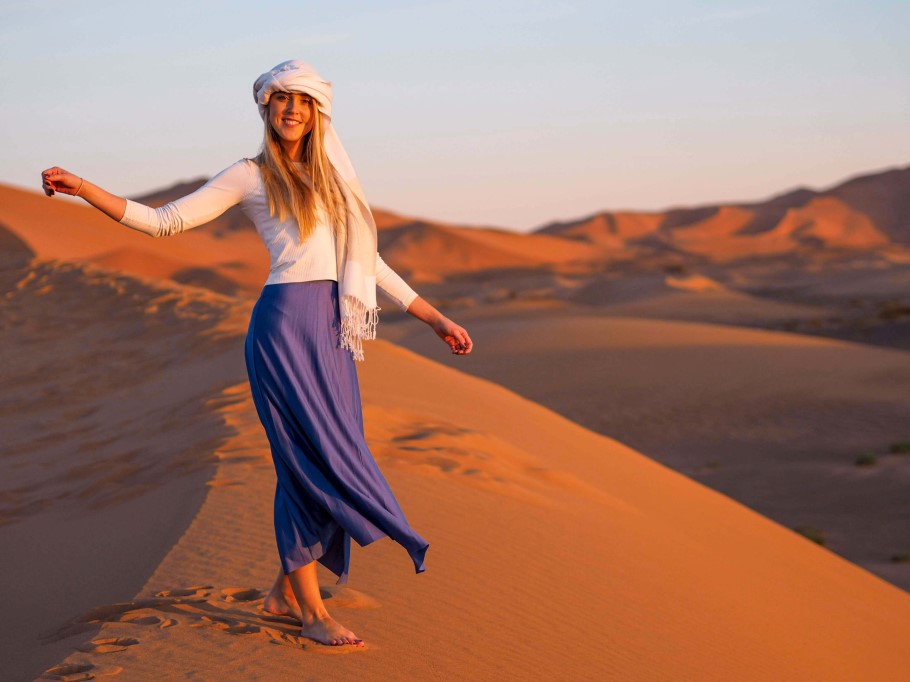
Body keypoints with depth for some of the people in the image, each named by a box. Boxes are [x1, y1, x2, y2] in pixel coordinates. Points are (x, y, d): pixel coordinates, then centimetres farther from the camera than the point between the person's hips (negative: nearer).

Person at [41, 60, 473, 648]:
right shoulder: (251, 176, 6)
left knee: (319, 464, 5)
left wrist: (436, 319, 21)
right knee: (313, 457, -9)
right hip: (285, 323, -6)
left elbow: (367, 261, 23)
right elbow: (164, 221, 3)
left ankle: (286, 591, 20)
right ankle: (312, 609, -1)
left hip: (335, 332, 6)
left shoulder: (331, 179, 21)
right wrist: (81, 188, -6)